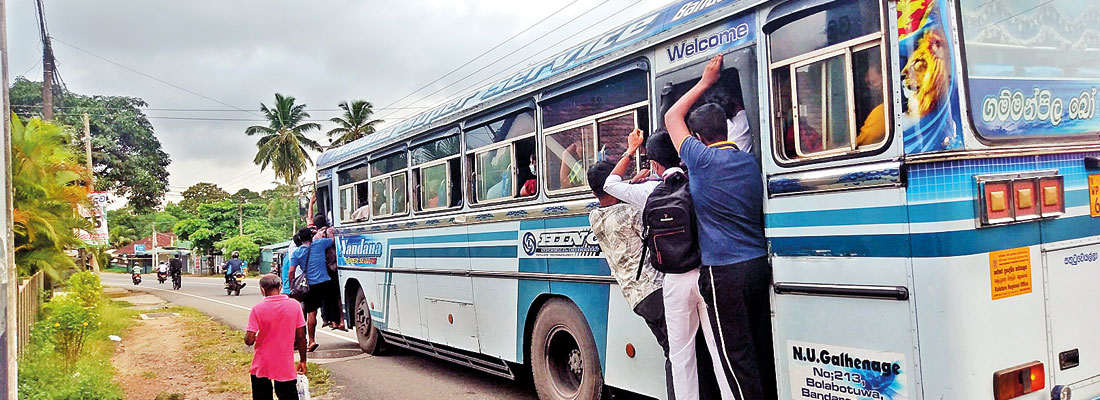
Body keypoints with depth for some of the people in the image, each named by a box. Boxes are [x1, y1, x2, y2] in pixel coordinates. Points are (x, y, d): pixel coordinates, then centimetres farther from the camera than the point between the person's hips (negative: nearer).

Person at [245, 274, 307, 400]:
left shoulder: (257, 309, -12)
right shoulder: (294, 305, -7)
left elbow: (249, 341, -13)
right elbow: (301, 336, -3)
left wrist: (246, 333, 10)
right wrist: (303, 361, 8)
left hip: (261, 367, 0)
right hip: (286, 367, 1)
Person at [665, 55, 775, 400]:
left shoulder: (703, 160, -10)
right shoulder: (750, 162, 11)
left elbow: (671, 117, 3)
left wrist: (705, 81, 10)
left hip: (724, 271, -8)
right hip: (758, 264, 8)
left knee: (736, 355, 0)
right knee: (761, 347, 15)